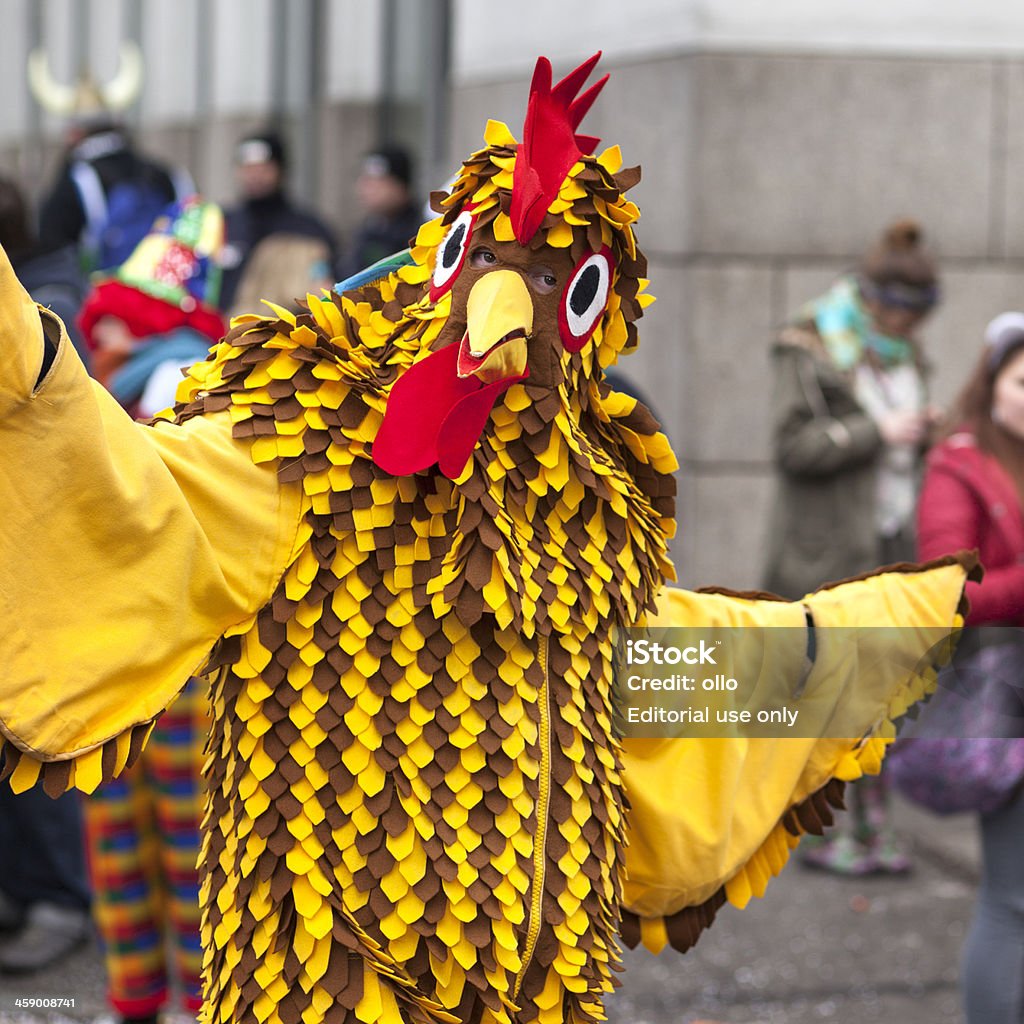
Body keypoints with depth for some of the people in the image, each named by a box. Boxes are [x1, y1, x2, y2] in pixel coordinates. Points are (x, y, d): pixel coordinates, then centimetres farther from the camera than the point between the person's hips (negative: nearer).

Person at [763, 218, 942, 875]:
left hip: (893, 546, 7)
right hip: (830, 553, -7)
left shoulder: (903, 353, 13)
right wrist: (877, 433, -19)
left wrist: (929, 430, 0)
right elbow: (793, 446, -17)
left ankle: (874, 826, 12)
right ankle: (823, 831, 2)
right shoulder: (810, 352, -9)